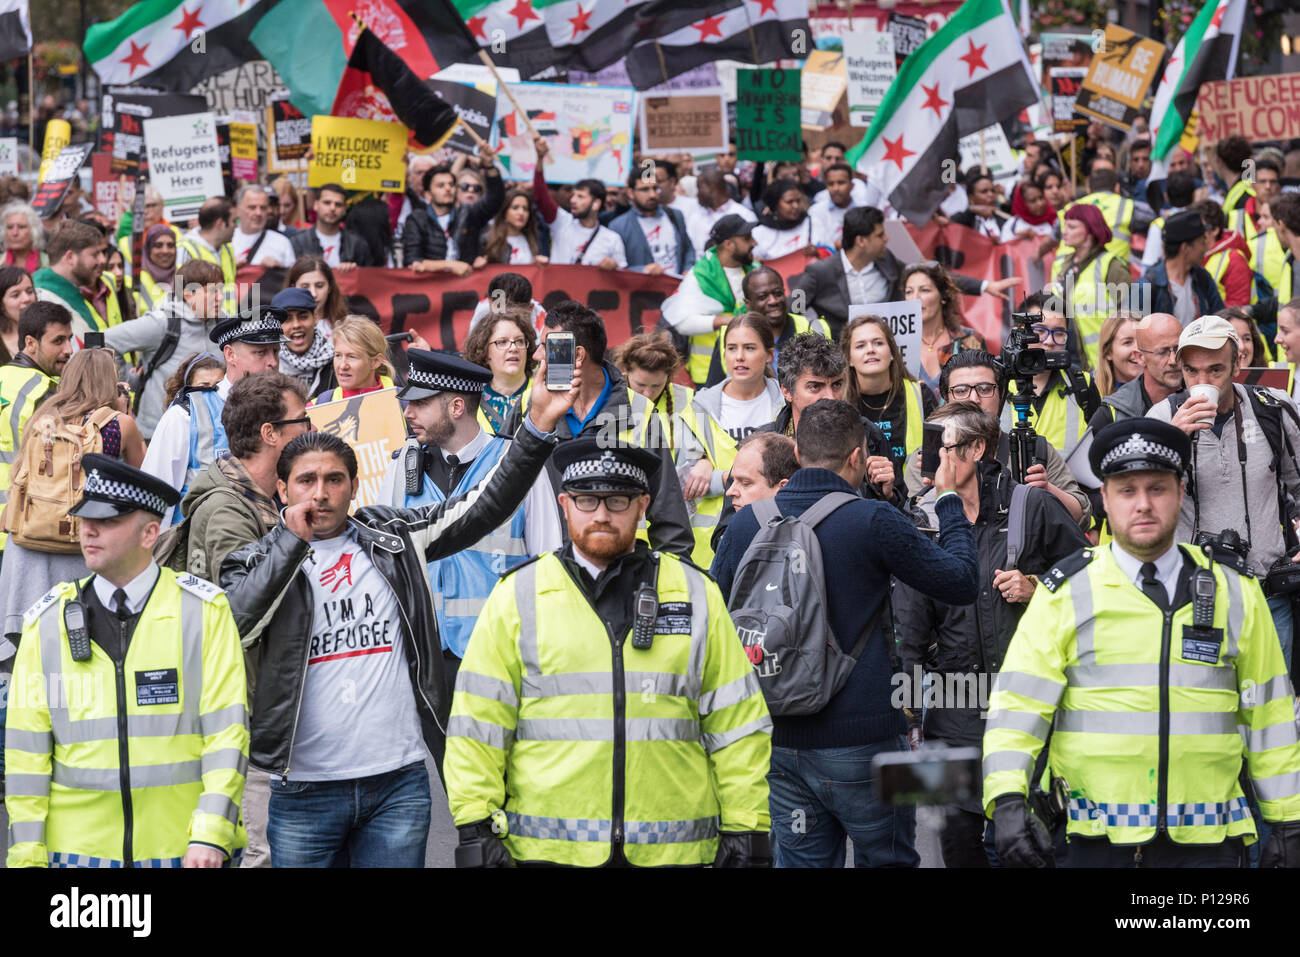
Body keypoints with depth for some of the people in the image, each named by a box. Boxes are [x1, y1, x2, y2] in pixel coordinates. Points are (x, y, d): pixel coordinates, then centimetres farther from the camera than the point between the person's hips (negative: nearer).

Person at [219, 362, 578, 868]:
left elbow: (484, 506, 4)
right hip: (304, 792, -1)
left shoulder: (392, 538, 10)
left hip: (399, 784, 1)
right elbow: (231, 629, -14)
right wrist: (291, 540, -12)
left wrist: (538, 426, -7)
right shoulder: (260, 562, 5)